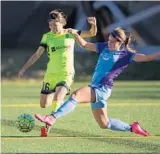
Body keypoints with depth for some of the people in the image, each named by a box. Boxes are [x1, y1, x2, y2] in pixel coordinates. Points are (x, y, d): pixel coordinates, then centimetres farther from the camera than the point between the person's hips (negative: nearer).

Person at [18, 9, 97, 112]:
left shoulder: (70, 33, -1)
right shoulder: (47, 37, 0)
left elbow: (92, 33, 1)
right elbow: (37, 54, 1)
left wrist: (93, 25, -21)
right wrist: (24, 68, -6)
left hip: (66, 74, -3)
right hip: (50, 74, 3)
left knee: (57, 99, -26)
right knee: (44, 104, 6)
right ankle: (60, 98, 36)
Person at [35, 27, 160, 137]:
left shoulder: (126, 55, -5)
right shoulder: (104, 47, 12)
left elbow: (146, 58, -15)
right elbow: (85, 45, 20)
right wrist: (75, 34, 9)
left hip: (103, 89, -8)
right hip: (95, 88, 8)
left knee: (75, 95, -30)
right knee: (105, 124, 15)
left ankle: (52, 118, -40)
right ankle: (132, 128, 30)